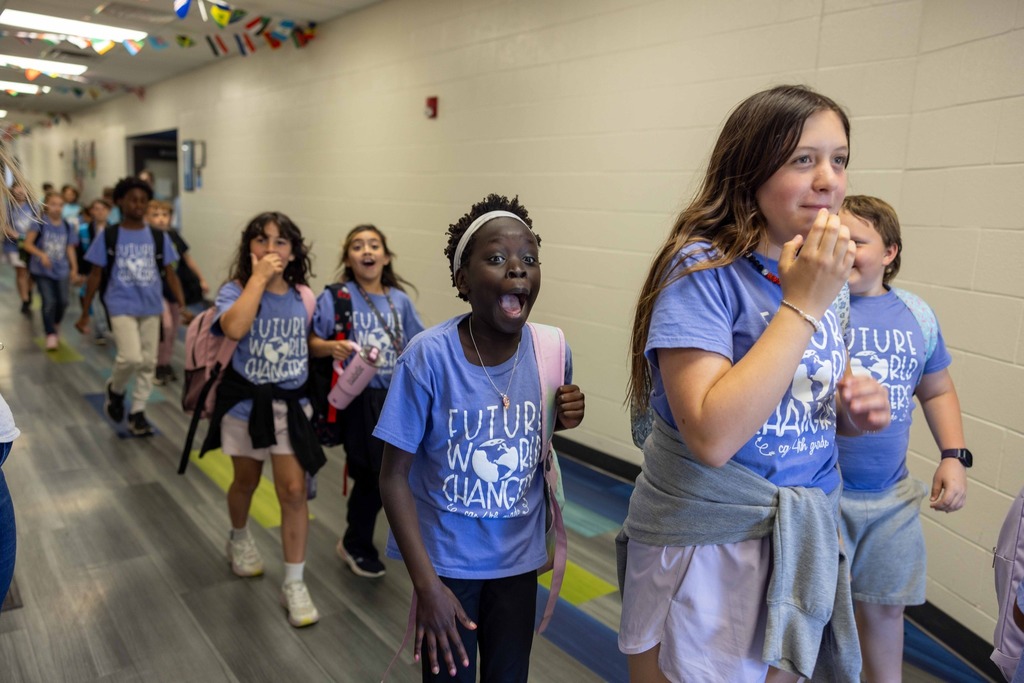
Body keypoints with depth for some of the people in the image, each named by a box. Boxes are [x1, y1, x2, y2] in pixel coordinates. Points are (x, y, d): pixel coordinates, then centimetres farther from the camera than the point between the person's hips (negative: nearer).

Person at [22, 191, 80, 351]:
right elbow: (28, 244, -11)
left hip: (61, 271, 3)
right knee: (49, 301, -12)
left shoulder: (67, 227, 4)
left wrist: (74, 269, 0)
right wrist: (41, 254, -27)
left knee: (62, 301, 0)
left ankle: (55, 325, 30)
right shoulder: (40, 223, -7)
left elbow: (70, 249, 7)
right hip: (42, 270, -3)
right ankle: (51, 336, -5)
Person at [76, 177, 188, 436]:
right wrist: (85, 313, 3)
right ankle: (114, 390, 14)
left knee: (148, 362, 7)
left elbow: (170, 274, 6)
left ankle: (137, 412, 22)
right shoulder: (109, 236, -2)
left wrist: (183, 307, -2)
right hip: (122, 306, -3)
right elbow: (96, 275, 2)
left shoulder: (159, 237, 3)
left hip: (151, 307, 3)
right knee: (131, 358, -18)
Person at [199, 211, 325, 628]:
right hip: (245, 403, -1)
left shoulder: (303, 297, -2)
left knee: (294, 491, -2)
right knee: (246, 482, 20)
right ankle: (239, 539, 51)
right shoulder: (235, 290, -12)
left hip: (290, 405, 1)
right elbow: (234, 328, -35)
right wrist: (258, 277, -29)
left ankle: (294, 584, 9)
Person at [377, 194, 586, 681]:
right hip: (447, 559, -3)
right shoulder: (429, 356, -22)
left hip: (517, 558, 3)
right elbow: (394, 476, -15)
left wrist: (563, 421, -16)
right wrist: (426, 583, -18)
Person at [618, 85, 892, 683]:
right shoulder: (702, 269, -19)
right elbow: (713, 437, -30)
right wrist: (802, 304, -26)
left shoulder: (823, 276, 3)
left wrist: (853, 410, -7)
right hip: (707, 541, -6)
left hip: (804, 538, 7)